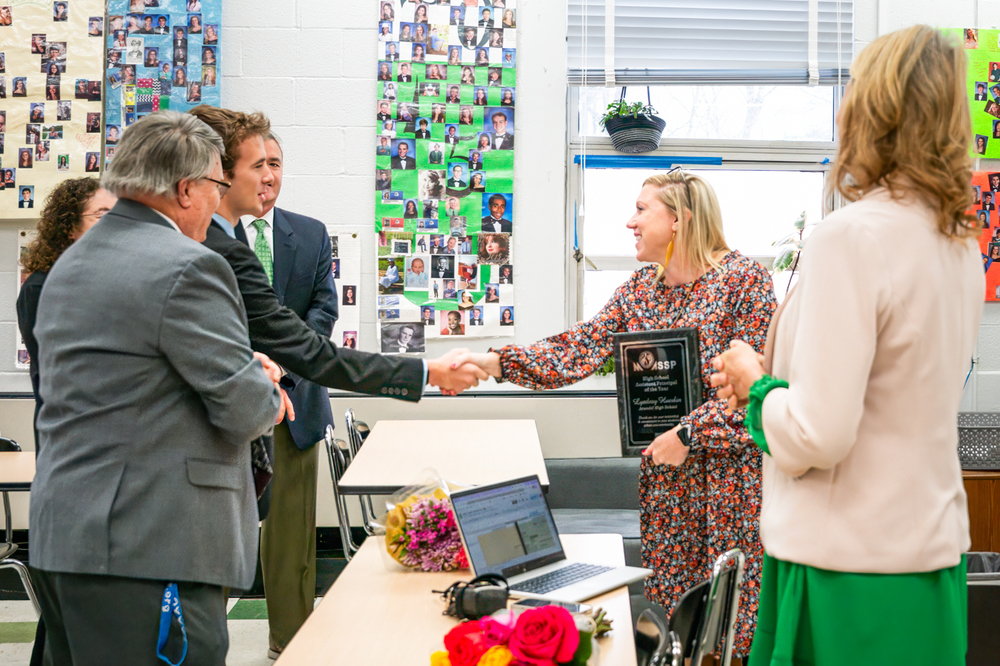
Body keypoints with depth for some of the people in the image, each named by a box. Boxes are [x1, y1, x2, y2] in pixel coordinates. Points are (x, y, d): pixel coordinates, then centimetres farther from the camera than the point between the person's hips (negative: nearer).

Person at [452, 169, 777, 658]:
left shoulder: (744, 279, -10)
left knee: (734, 612, 1)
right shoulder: (641, 287, 8)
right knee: (670, 606, 13)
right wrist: (493, 362, -11)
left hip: (732, 467, -6)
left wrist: (689, 435, -17)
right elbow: (580, 350, 0)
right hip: (666, 473, 6)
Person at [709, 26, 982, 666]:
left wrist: (755, 382, -4)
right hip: (934, 552, 8)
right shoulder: (962, 244, 7)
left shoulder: (850, 236, -19)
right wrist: (776, 372, 15)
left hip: (849, 570, -8)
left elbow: (817, 436, -23)